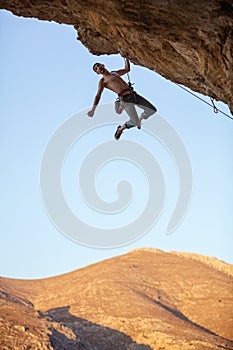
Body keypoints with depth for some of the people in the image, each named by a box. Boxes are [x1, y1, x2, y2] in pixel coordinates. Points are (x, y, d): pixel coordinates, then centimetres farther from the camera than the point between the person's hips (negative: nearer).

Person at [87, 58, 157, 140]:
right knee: (135, 122, -15)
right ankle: (121, 128, 13)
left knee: (152, 110, 3)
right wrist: (92, 110, -17)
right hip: (125, 99, -6)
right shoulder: (102, 81, 5)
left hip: (134, 95, 6)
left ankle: (140, 118, 30)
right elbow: (98, 95, -5)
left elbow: (127, 69, 40)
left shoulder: (115, 73, 24)